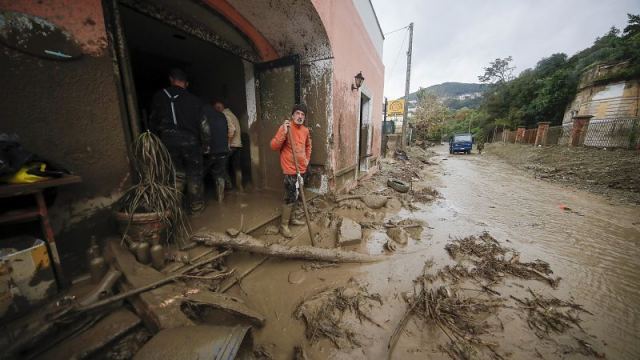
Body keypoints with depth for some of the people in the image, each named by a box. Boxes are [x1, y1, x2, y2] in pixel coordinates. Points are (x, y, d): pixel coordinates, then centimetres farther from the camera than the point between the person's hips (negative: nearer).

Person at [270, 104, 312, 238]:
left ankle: (290, 218, 33)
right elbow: (274, 146, -19)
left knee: (296, 196, 16)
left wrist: (307, 159, 16)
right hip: (290, 170, -7)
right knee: (290, 197, -4)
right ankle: (283, 225, 11)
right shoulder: (285, 127, -12)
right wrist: (284, 132, -29)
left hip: (302, 169, 7)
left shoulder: (305, 130, 9)